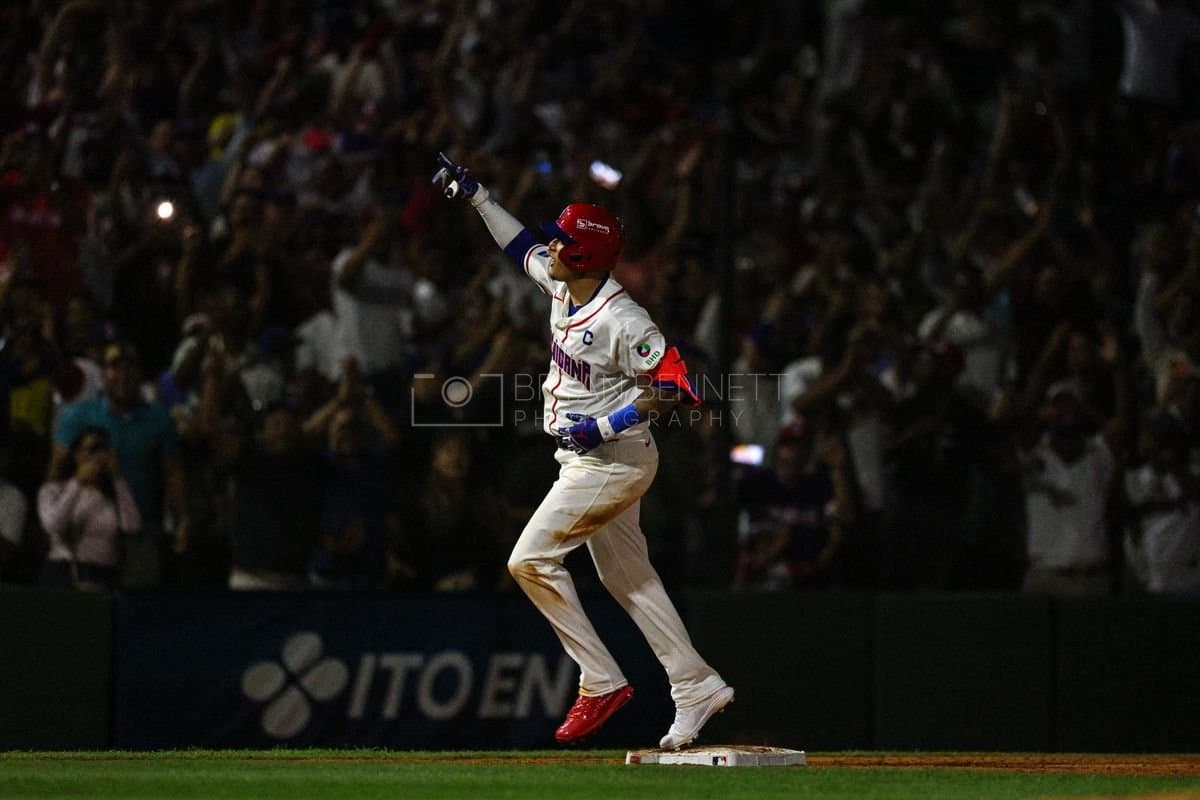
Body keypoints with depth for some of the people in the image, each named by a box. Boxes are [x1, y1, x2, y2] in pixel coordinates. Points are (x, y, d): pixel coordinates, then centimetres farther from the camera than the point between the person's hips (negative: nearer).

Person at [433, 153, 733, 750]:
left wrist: (603, 426, -25)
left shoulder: (622, 321, -24)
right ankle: (696, 688, 16)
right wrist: (476, 197, 23)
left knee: (531, 560, -11)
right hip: (589, 459, 10)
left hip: (613, 460, -10)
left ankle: (602, 683, -7)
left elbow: (673, 386, -25)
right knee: (625, 576, 12)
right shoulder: (561, 285, 2)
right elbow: (523, 247, 22)